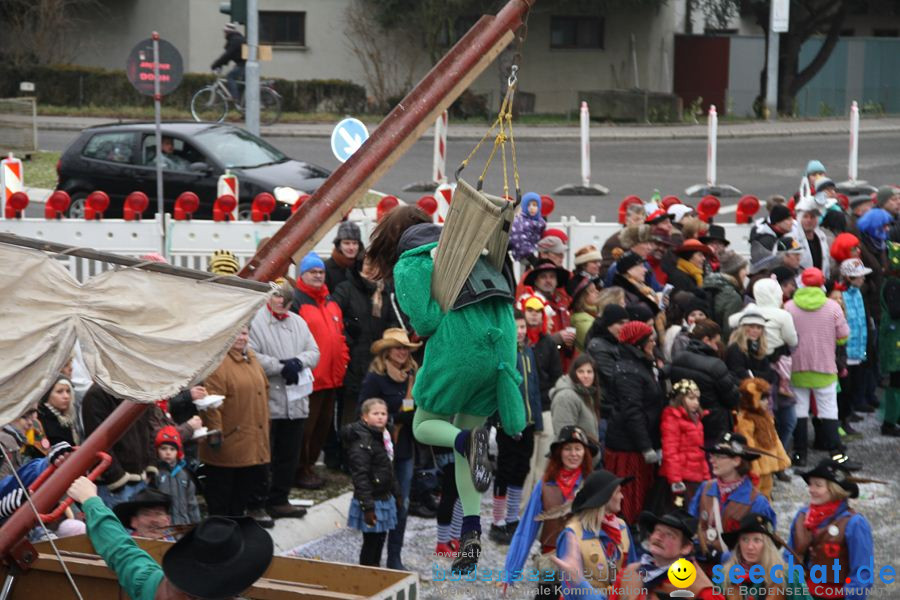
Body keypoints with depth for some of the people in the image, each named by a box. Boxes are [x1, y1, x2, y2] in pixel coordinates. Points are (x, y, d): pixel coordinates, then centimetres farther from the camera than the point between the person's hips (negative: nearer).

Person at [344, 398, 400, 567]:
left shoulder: (383, 437, 11)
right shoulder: (362, 442, -20)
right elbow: (360, 476, -23)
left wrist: (396, 493, 24)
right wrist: (367, 507, -25)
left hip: (384, 499, 9)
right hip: (372, 501, -9)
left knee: (380, 539, 16)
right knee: (371, 542, -2)